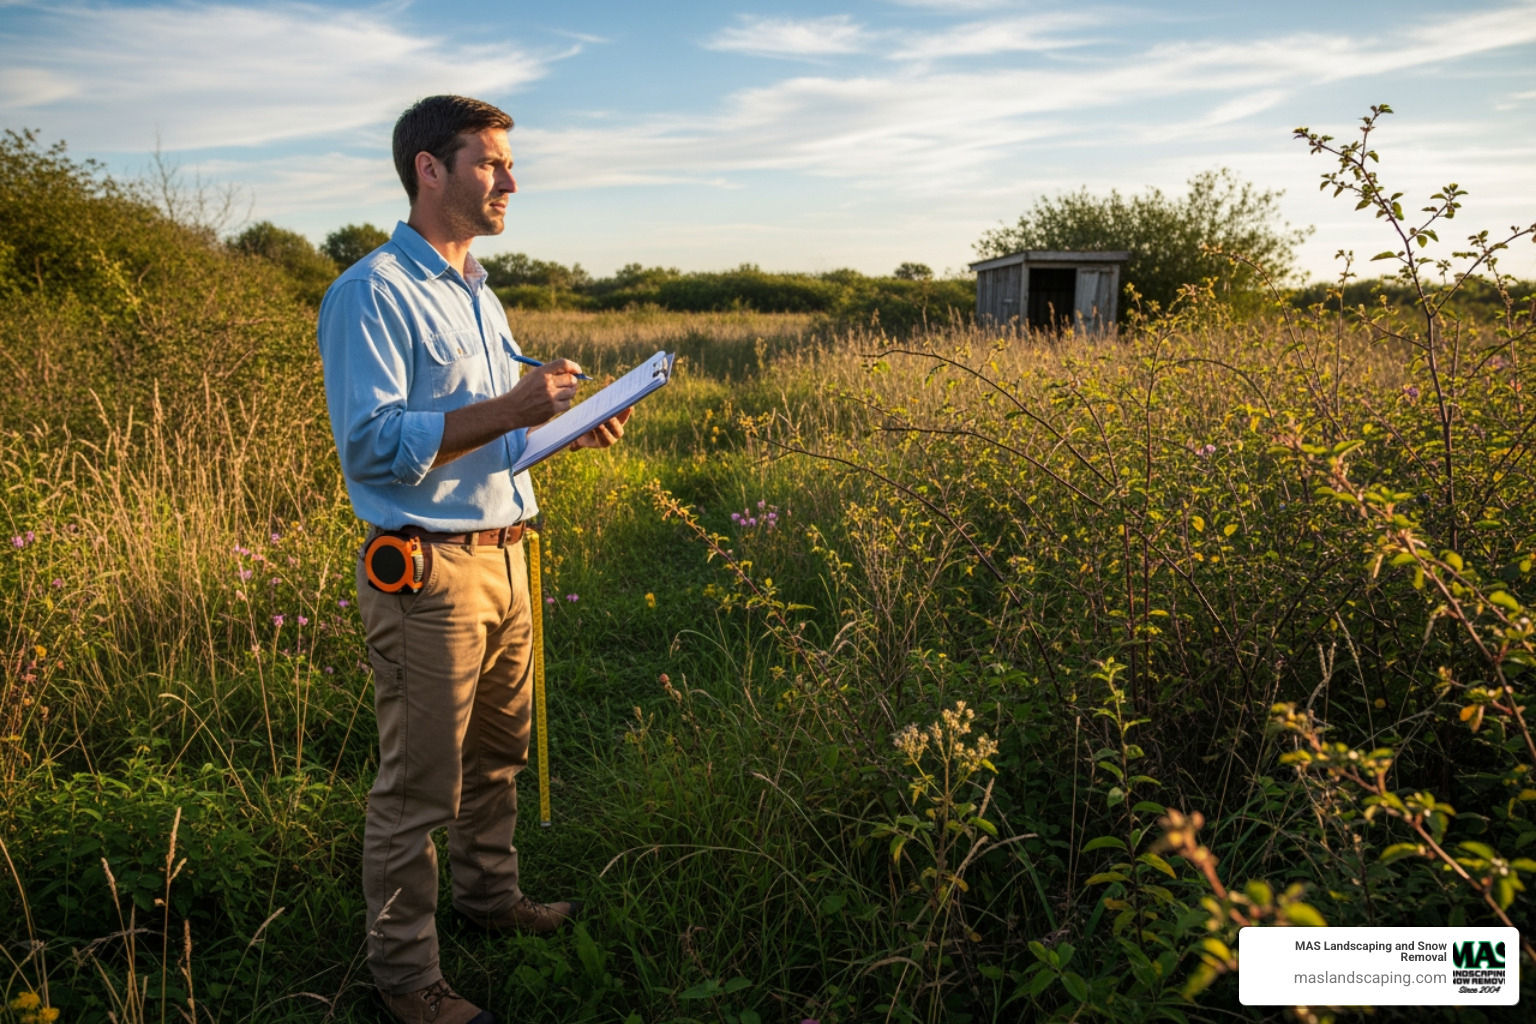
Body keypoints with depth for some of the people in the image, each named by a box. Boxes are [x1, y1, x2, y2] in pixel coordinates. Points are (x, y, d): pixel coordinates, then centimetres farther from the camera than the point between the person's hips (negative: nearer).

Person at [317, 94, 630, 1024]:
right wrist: (510, 408, -25)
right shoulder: (372, 295, -13)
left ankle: (492, 894, 41)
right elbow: (373, 444, -21)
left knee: (499, 753, 21)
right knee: (419, 785, 3)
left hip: (504, 556, 9)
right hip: (427, 572, -8)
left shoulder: (478, 294, 16)